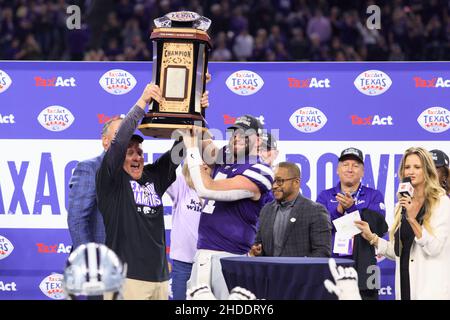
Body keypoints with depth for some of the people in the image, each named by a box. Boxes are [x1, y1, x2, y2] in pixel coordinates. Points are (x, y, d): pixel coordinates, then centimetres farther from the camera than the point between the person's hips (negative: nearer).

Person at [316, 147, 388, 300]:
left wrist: (352, 207, -16)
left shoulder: (374, 196, 9)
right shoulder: (325, 197, 13)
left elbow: (380, 227, -7)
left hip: (362, 269, -1)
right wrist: (338, 211, -16)